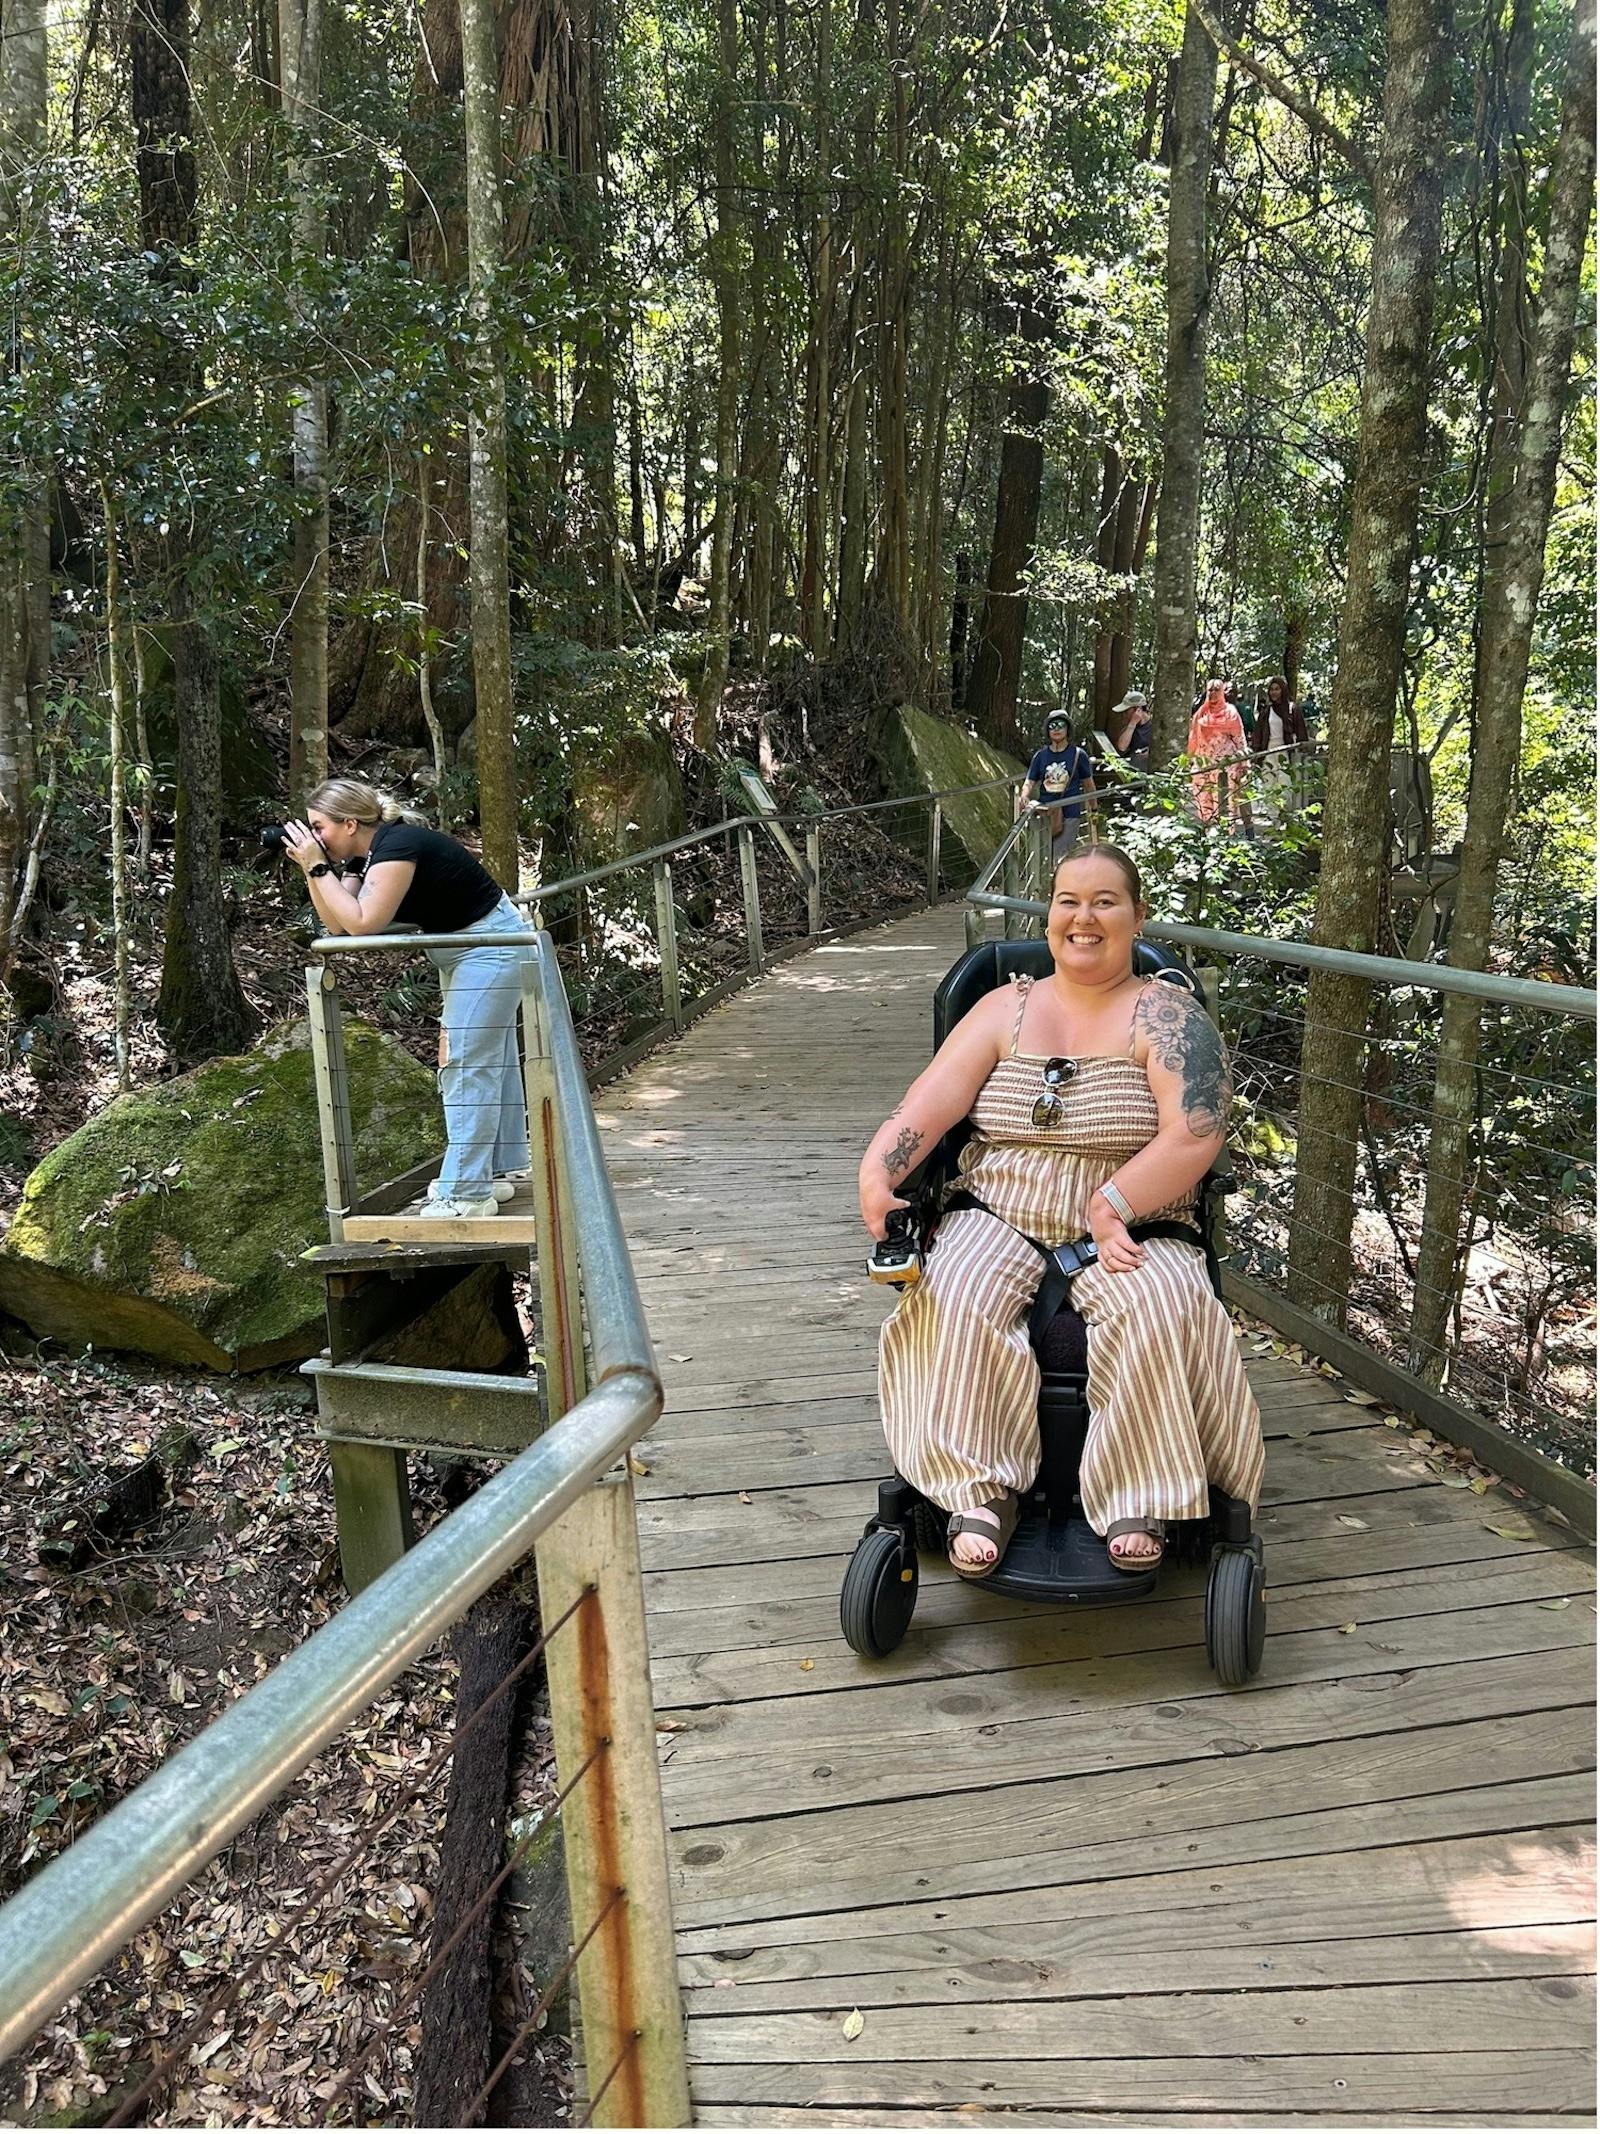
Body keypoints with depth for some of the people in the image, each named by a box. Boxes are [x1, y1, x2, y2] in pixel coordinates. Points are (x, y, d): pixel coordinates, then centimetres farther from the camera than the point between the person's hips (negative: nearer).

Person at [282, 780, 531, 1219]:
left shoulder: (397, 845, -25)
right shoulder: (363, 855, 3)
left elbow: (363, 923, -30)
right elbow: (337, 925, -1)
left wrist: (318, 867, -24)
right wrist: (308, 870, -10)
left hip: (491, 945, -11)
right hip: (462, 949, 11)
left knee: (465, 1063, -10)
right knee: (490, 1059, 17)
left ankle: (465, 1192, -7)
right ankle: (502, 1168, 28)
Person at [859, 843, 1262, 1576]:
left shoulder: (1166, 1015, 2)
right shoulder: (1005, 1008, 11)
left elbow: (1195, 1135, -12)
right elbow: (929, 1103, 0)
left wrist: (1112, 1205, -22)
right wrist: (878, 1169, -20)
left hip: (1130, 1232, -2)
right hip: (997, 1222, 2)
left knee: (1161, 1304, -33)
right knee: (956, 1296, -28)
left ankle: (1138, 1498, -18)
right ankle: (981, 1492, -19)